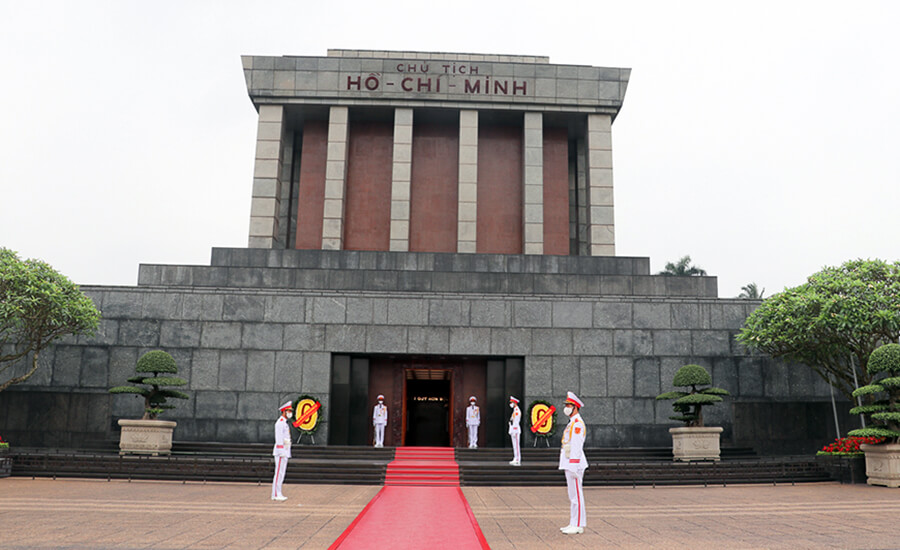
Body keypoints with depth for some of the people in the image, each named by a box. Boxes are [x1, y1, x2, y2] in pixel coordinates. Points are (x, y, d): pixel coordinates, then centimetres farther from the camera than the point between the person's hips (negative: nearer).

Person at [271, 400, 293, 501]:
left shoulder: (284, 423, 18)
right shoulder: (280, 423, -14)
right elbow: (279, 439, -20)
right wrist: (282, 453, -23)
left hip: (284, 452, 10)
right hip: (281, 452, -10)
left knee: (281, 473, 10)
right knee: (279, 473, -8)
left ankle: (277, 494, 13)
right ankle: (276, 495, -6)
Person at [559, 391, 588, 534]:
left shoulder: (578, 424, -15)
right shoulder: (572, 423, 18)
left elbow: (577, 447, -20)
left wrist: (574, 467, -23)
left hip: (574, 464, -10)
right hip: (570, 465, 10)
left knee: (576, 495, -6)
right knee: (573, 495, 13)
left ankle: (578, 526, -2)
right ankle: (574, 524, 18)